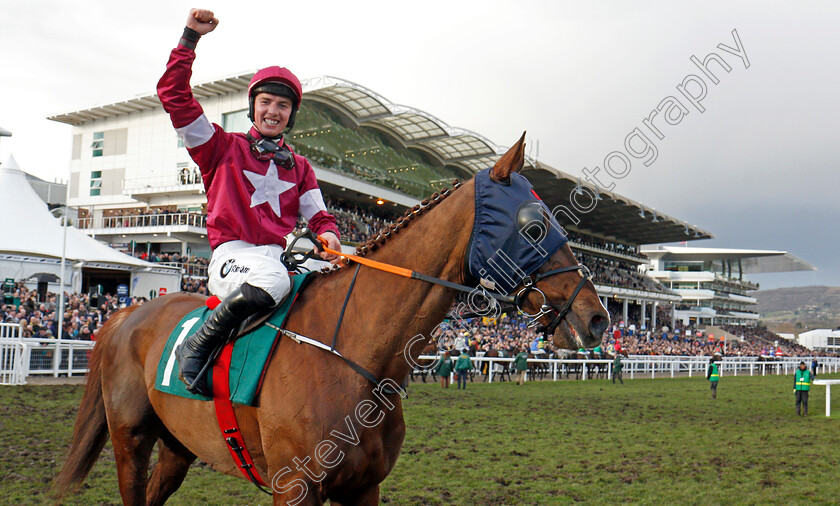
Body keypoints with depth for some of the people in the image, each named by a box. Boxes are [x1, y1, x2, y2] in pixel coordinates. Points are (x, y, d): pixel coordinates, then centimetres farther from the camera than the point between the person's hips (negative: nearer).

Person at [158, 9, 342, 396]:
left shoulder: (299, 167, 24)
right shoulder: (224, 147, 12)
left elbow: (318, 216, 18)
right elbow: (174, 95, 4)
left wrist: (328, 235, -7)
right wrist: (190, 37, 2)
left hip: (278, 255, 5)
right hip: (233, 254, -5)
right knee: (271, 280, -39)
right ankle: (197, 346, -19)